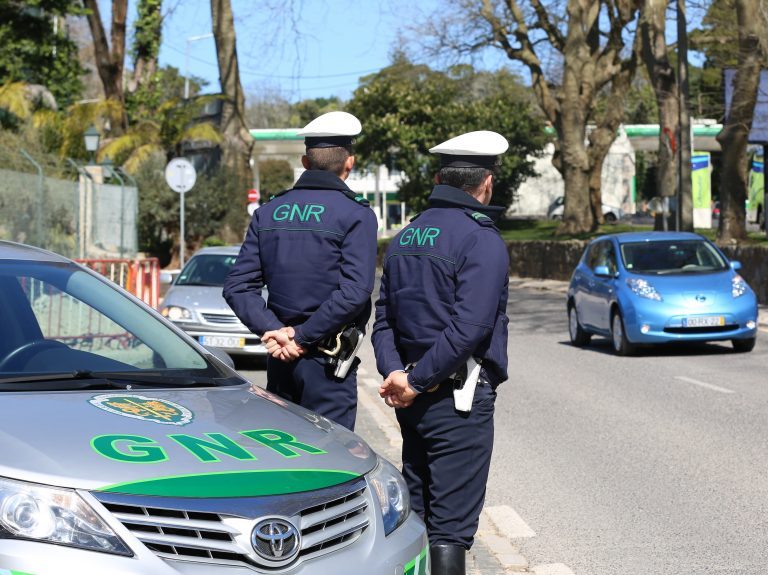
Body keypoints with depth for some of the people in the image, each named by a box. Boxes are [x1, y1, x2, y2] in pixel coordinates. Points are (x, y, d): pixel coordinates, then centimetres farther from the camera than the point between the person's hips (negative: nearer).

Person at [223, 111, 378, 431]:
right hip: (327, 364, -5)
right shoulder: (355, 214, -8)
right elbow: (354, 291, -19)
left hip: (280, 358, 5)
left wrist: (273, 331, -7)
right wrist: (303, 337, -14)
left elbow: (237, 286, 2)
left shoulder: (268, 213, 8)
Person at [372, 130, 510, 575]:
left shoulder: (406, 237, 13)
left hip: (415, 400, 8)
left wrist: (395, 372, -4)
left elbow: (384, 318, 9)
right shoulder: (481, 239, -12)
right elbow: (469, 328, -22)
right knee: (451, 524, -5)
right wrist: (417, 382, -16)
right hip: (459, 400, -7)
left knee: (416, 515, 16)